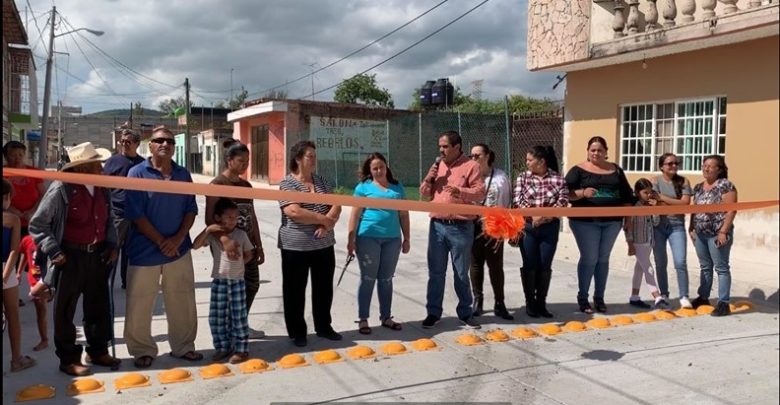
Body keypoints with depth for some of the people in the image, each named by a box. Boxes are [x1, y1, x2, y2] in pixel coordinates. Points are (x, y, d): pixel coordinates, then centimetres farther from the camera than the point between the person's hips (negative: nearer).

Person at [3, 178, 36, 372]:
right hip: (6, 271, -3)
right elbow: (14, 251, -14)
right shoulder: (13, 219, -5)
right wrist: (6, 276, -17)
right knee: (13, 316, 9)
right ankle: (17, 358, 18)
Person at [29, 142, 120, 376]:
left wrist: (112, 245, 6)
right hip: (71, 257, -6)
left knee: (99, 307, 15)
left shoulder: (102, 189, 3)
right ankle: (68, 359, 21)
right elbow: (37, 225, -10)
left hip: (98, 255, 6)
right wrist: (54, 252, -14)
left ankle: (98, 351, 31)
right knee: (65, 310, 8)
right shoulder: (62, 189, -16)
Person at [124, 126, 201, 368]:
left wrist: (178, 238, -9)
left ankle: (183, 347, 26)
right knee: (139, 305, 4)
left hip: (179, 248, 4)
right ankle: (143, 350, 22)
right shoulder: (137, 173, -6)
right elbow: (135, 214, -11)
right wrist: (161, 241, -13)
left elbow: (191, 210, 6)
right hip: (145, 251, -3)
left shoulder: (183, 174, 7)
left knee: (183, 303, 10)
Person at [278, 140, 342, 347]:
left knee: (324, 288, 14)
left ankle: (323, 327, 28)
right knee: (295, 291, 4)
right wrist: (324, 219, -15)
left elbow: (336, 205, 4)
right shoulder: (287, 184, -10)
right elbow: (294, 212, -23)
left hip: (324, 244, 6)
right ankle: (297, 332, 17)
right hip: (296, 246, -6)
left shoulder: (321, 181, 9)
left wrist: (327, 224, -15)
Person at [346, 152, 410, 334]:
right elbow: (355, 215, -2)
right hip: (368, 238, -3)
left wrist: (406, 239, 10)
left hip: (392, 239, 3)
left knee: (386, 279, 12)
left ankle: (386, 317, 22)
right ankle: (363, 319, 11)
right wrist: (351, 240, -7)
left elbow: (404, 215, 13)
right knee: (368, 279, 3)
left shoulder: (397, 188, 11)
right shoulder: (364, 187, 1)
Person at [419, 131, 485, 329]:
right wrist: (429, 179, -5)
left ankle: (465, 313, 19)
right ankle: (433, 312, 18)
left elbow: (480, 193, -12)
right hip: (437, 225, 4)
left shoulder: (471, 166, -3)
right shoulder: (437, 165, 13)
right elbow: (424, 192, 15)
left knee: (461, 273, 7)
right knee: (436, 272, 9)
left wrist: (460, 191, -28)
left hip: (461, 228, -4)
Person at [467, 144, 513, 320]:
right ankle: (477, 301, 20)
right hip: (473, 225, 1)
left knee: (496, 265, 4)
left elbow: (507, 203, 2)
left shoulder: (501, 177, 0)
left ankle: (499, 304, 12)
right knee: (475, 264, 9)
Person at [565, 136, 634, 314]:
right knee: (589, 259, -3)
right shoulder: (578, 170, -1)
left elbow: (627, 194, 16)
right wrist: (582, 193, -26)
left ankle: (599, 297, 20)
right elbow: (566, 193, -10)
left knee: (603, 259, 11)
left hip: (612, 221, 4)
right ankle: (582, 298, 10)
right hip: (585, 221, -4)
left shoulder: (615, 170, 12)